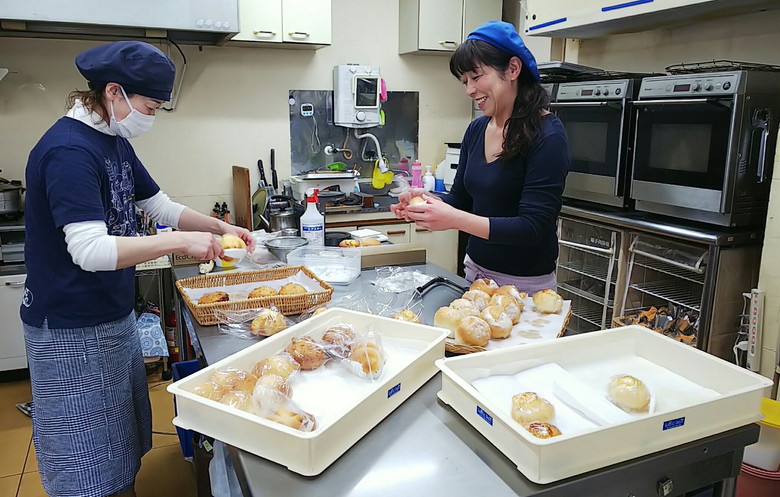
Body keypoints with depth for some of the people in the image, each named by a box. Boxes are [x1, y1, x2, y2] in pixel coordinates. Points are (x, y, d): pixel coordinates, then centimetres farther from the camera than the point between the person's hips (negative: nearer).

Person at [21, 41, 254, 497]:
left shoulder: (115, 142, 7)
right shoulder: (69, 150, -23)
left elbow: (161, 206, 13)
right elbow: (90, 251, -30)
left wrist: (220, 228, 0)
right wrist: (180, 241, -29)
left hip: (115, 315, 9)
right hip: (72, 328, -9)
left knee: (124, 447, 22)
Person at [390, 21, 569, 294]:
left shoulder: (547, 137, -18)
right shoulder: (476, 129, 2)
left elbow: (532, 228, -22)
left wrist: (456, 220, -32)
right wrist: (428, 200, -12)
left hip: (524, 285, -6)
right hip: (475, 271, 6)